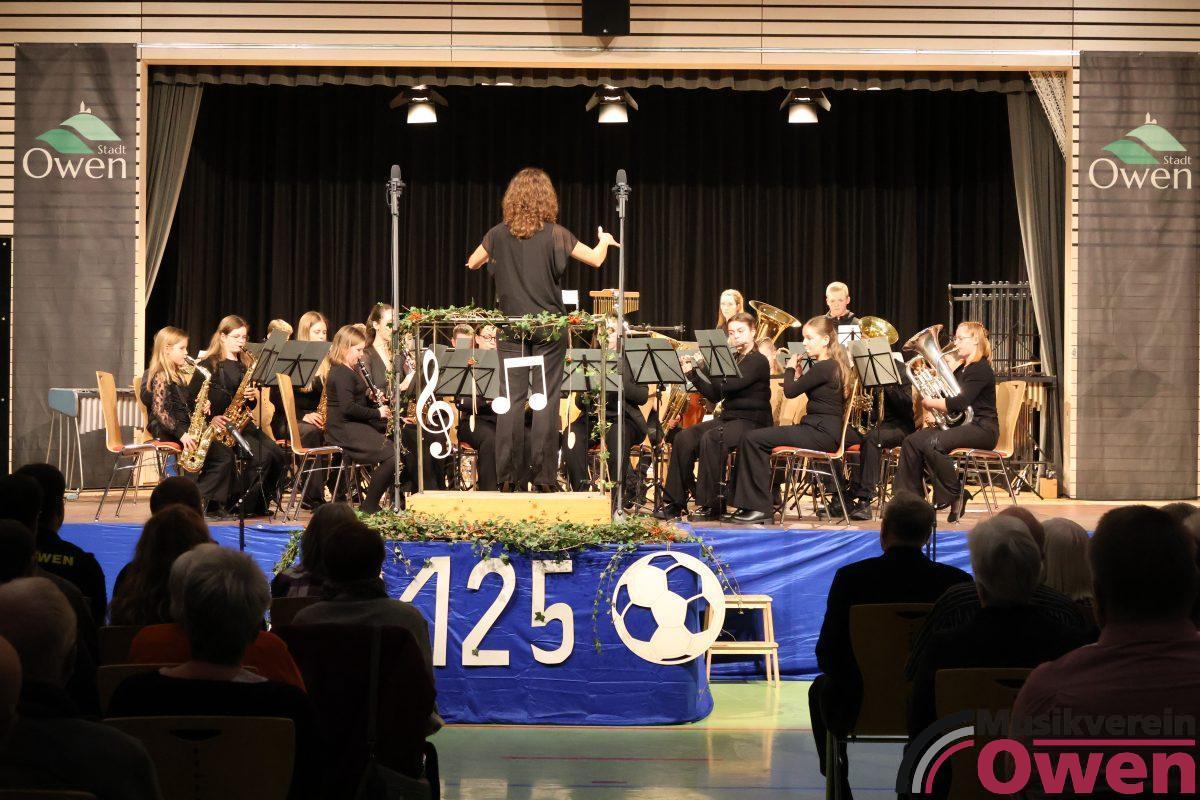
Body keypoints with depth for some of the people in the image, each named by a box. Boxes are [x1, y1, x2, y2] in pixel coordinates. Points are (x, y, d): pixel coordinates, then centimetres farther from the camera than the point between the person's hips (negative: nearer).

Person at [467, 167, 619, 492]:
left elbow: (472, 264, 16)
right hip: (549, 327, -2)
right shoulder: (555, 235, -6)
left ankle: (507, 476, 2)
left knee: (512, 398, 3)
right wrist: (605, 241, 22)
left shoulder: (499, 235, 1)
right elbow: (596, 259, 1)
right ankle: (544, 477, 0)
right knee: (545, 399, 1)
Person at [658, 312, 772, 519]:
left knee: (710, 438, -35)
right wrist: (692, 373, 4)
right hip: (727, 417, 8)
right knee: (684, 438, -15)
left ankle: (710, 504, -30)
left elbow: (727, 385, -22)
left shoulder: (758, 361, -7)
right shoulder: (732, 359, 18)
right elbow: (715, 395, 13)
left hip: (751, 422, -8)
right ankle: (675, 503, -15)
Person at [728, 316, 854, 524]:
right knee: (755, 440, 7)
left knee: (753, 439, -16)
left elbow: (790, 391, -15)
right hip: (821, 430, 10)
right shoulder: (831, 365, 16)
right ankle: (752, 503, 2)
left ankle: (761, 508, -13)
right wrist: (798, 373, 10)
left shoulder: (824, 367, -15)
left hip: (821, 433, -10)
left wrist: (791, 368, 3)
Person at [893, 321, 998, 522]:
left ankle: (955, 495, -15)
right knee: (911, 441, -12)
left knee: (932, 443, -32)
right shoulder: (961, 370, 21)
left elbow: (958, 403, -20)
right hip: (959, 424, 9)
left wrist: (930, 402, -10)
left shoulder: (980, 369, -10)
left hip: (981, 428, -9)